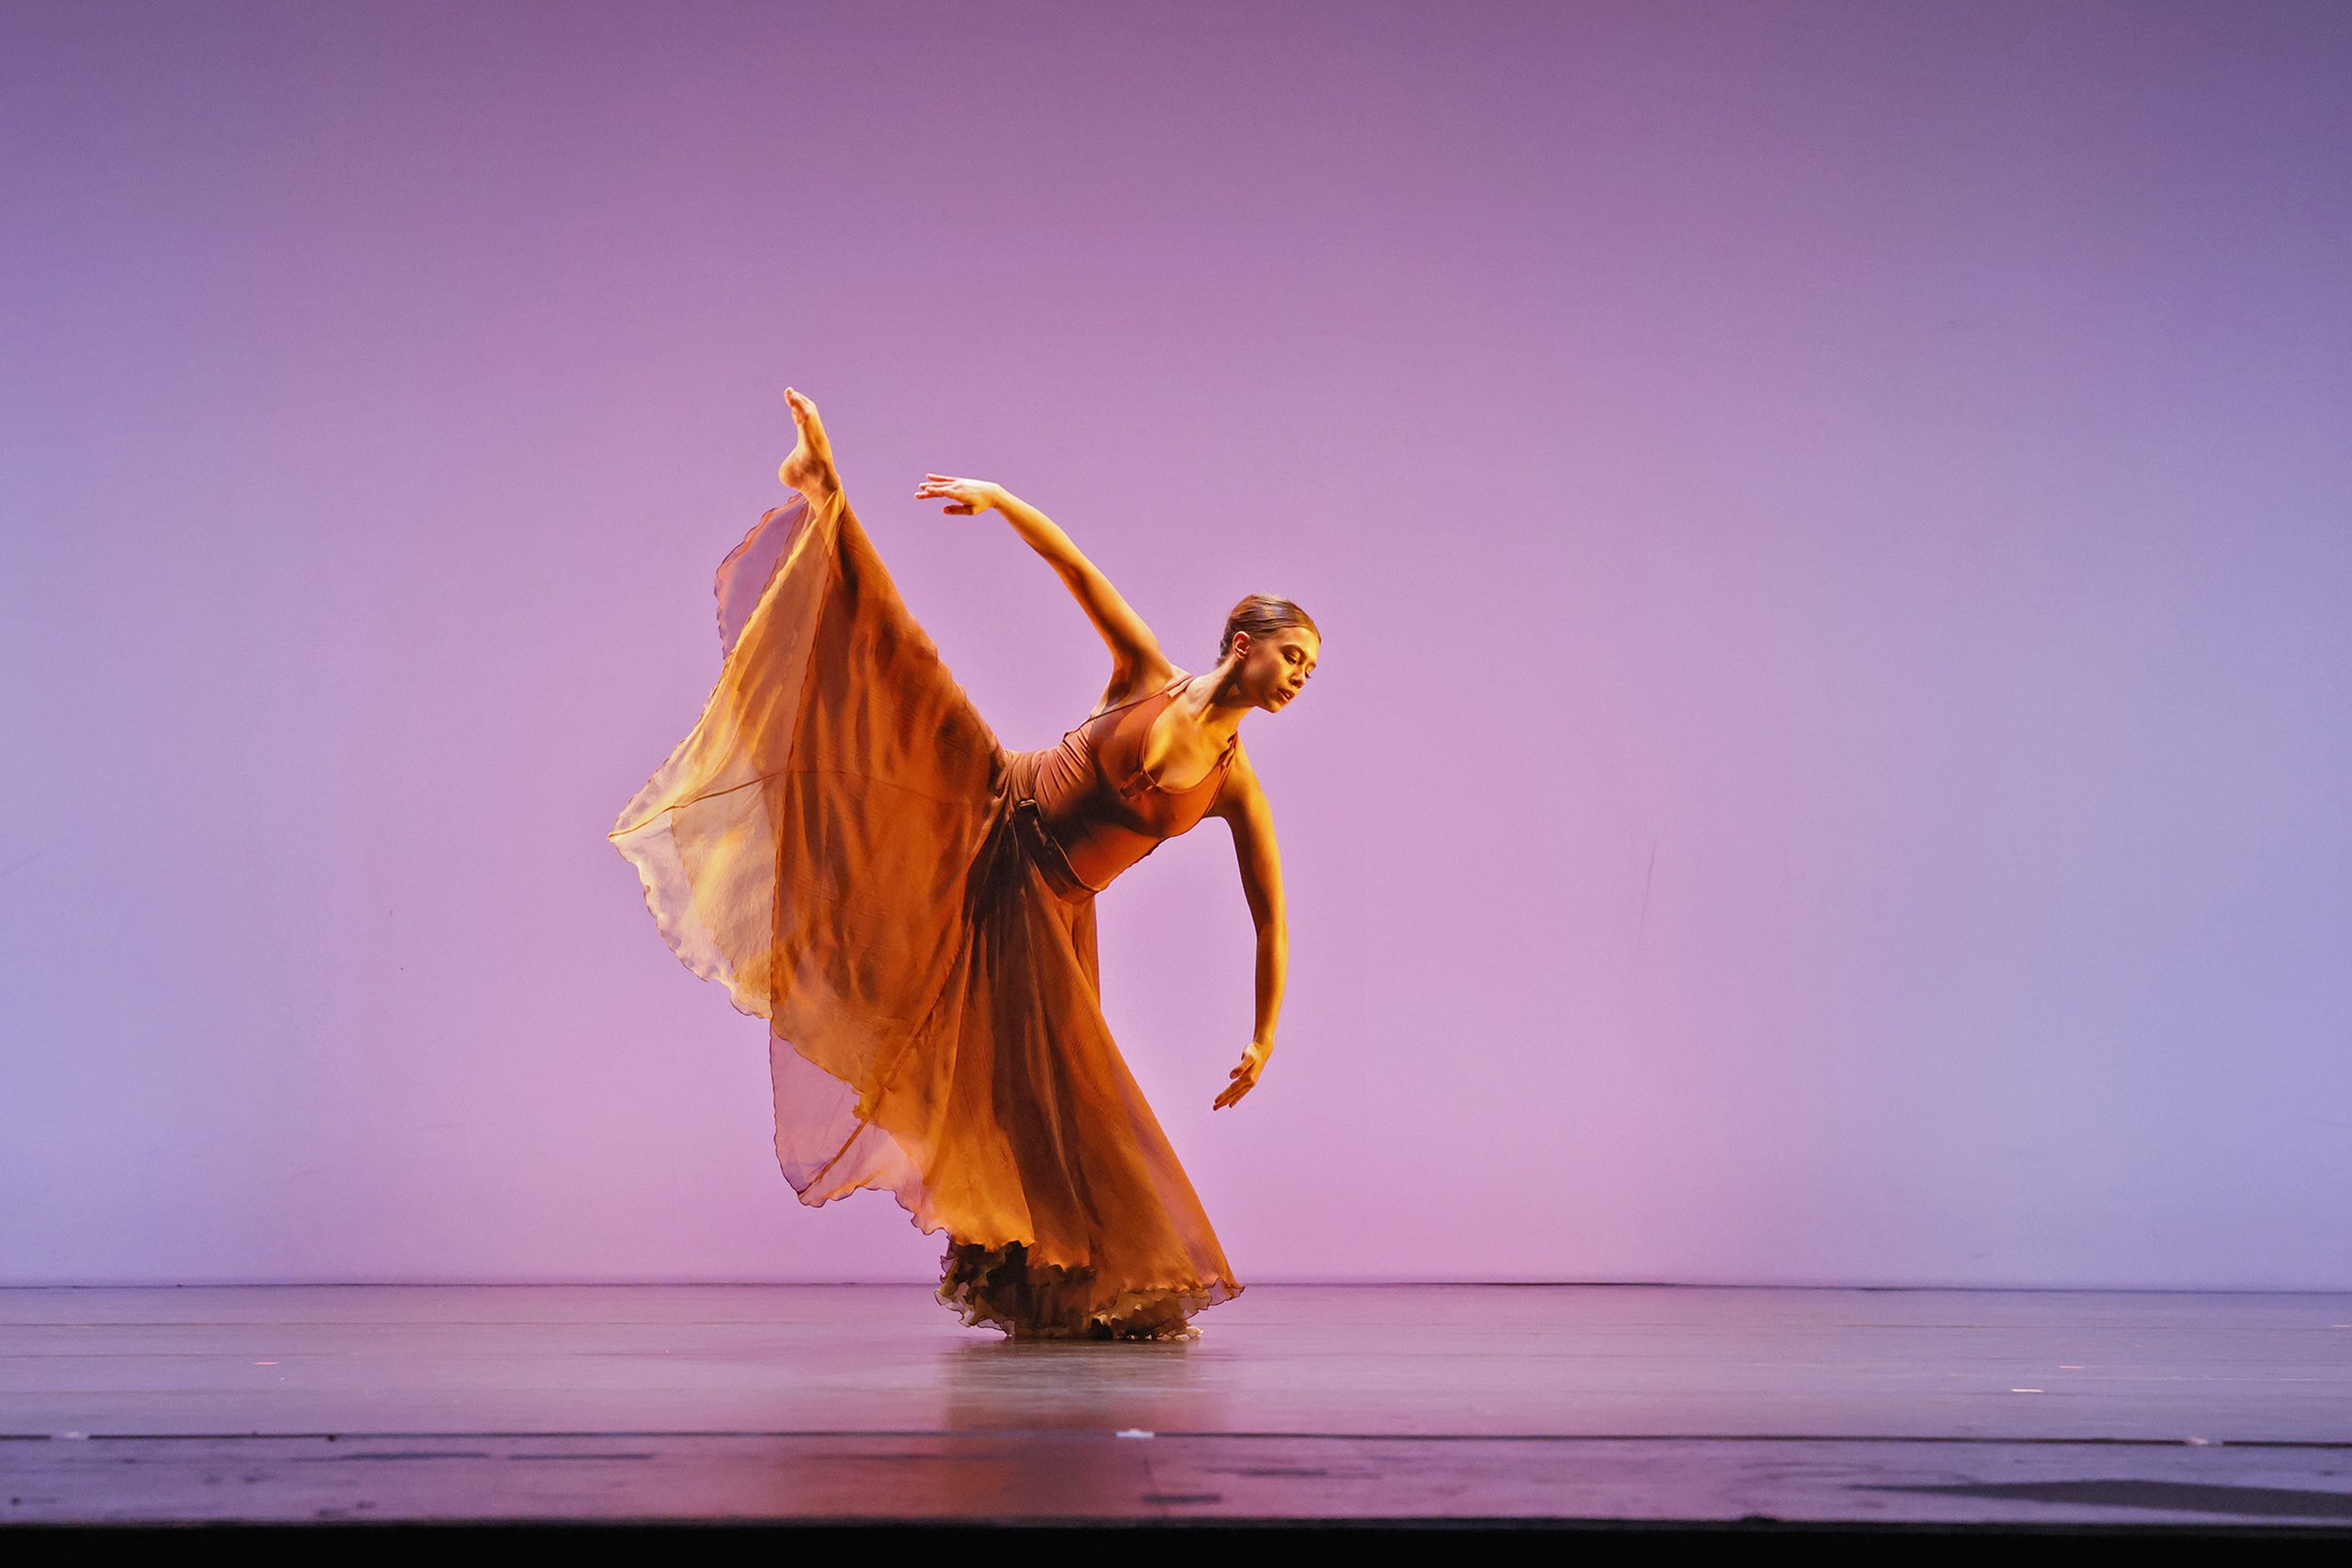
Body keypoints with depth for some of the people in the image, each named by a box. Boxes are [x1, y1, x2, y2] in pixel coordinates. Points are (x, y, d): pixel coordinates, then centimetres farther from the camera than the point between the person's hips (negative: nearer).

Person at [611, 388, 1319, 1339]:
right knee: (898, 661, -19)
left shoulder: (1237, 787, -1)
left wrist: (1263, 1038, 0)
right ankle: (827, 493, -15)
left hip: (1045, 910, 1)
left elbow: (1270, 918, 2)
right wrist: (1000, 498, -15)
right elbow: (1076, 569, -5)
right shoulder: (1148, 678, -4)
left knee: (1062, 1084, 1)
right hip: (987, 811, -1)